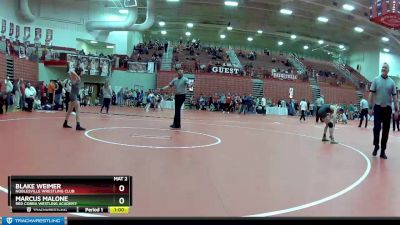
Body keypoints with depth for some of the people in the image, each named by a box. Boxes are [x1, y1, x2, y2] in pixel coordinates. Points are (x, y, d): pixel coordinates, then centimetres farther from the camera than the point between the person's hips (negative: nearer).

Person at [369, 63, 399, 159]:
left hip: (388, 108, 2)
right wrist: (371, 107, -4)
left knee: (386, 130, 4)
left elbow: (394, 96, 5)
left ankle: (383, 151, 13)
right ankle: (376, 146, 12)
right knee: (377, 128, -9)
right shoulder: (376, 80, 1)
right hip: (378, 108, -2)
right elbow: (371, 94, 1)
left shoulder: (392, 82, 5)